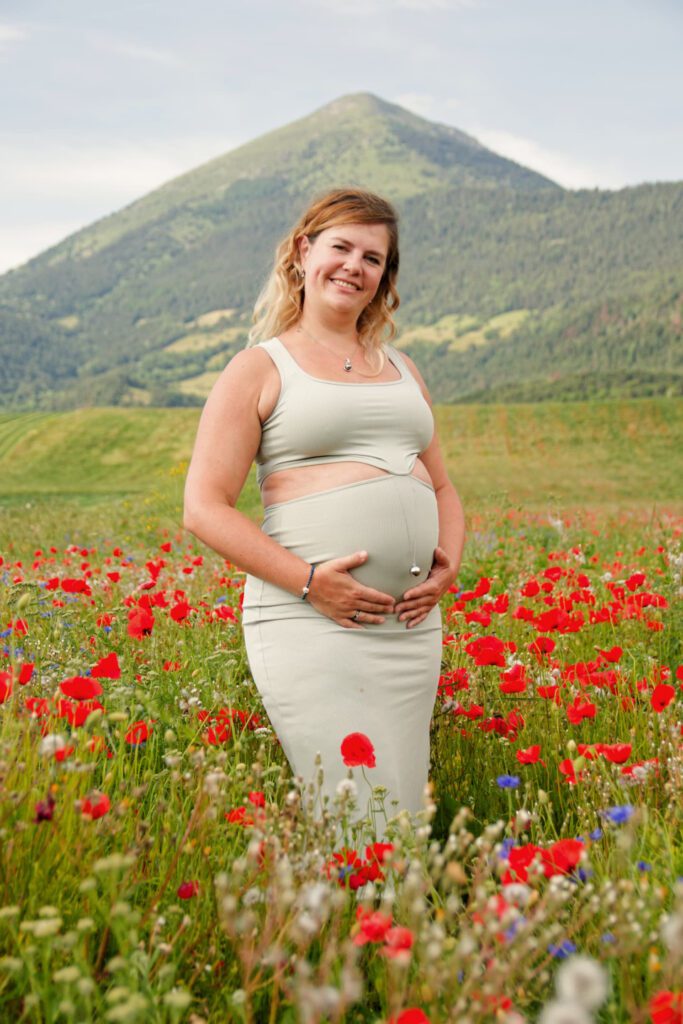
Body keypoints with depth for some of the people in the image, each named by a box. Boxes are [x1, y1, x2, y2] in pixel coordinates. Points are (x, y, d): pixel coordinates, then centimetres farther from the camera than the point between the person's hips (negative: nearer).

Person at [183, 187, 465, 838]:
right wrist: (308, 580, -15)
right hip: (309, 618, -6)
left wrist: (450, 561, 4)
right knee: (355, 818, -13)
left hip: (412, 625, 6)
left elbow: (442, 486, 27)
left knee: (404, 815, 6)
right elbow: (204, 509, -3)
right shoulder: (260, 368, 4)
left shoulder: (400, 370, 21)